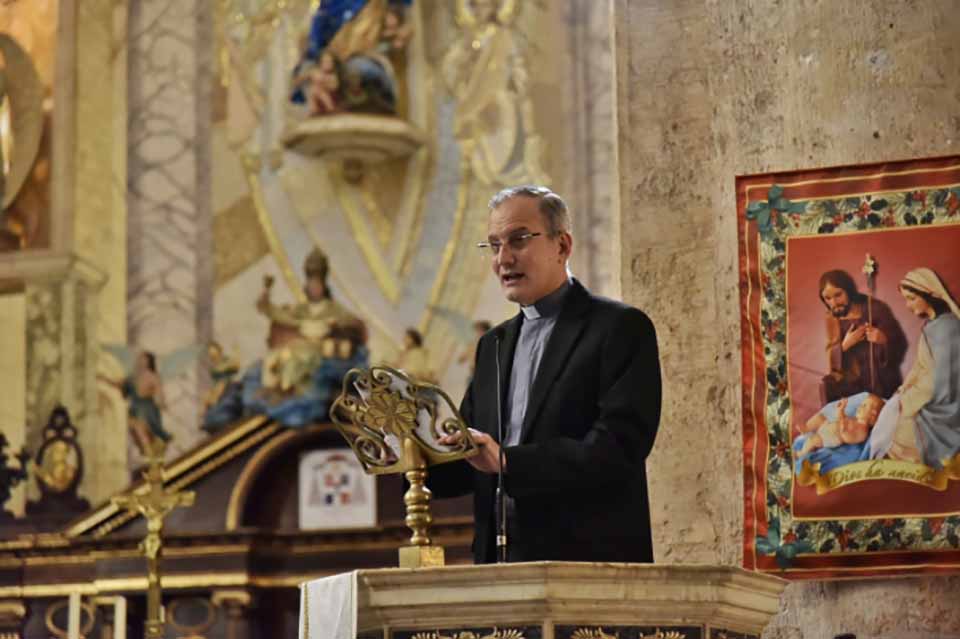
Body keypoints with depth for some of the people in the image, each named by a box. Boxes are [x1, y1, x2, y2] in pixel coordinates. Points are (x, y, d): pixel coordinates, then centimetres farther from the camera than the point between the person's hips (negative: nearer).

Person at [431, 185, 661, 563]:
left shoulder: (622, 329, -3)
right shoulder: (494, 345, 20)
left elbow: (619, 449, -15)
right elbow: (466, 467, 16)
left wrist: (508, 461, -22)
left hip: (590, 561, -6)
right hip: (501, 568, 6)